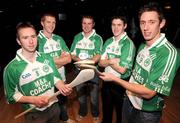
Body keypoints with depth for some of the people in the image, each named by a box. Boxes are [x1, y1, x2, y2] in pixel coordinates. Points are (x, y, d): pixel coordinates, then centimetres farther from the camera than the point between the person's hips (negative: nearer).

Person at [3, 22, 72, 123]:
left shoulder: (47, 58, -5)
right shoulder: (12, 68, -16)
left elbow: (55, 77, 3)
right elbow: (11, 95, -9)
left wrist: (62, 86, -17)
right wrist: (33, 100, -22)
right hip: (34, 114, -3)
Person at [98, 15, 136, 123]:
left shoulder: (128, 44, -18)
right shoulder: (108, 41, 1)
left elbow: (122, 69, -24)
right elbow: (101, 63, -3)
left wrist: (108, 60, -12)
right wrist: (113, 60, -21)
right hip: (107, 80, 6)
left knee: (120, 111, 19)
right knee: (106, 108, 27)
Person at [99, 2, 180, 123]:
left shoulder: (169, 53, -26)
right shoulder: (143, 46, -2)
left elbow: (148, 93, -27)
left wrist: (115, 79, -23)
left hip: (146, 113, -6)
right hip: (129, 101, 6)